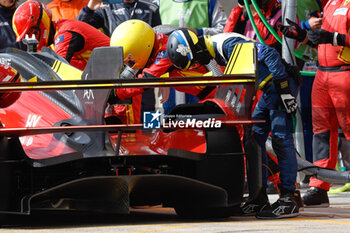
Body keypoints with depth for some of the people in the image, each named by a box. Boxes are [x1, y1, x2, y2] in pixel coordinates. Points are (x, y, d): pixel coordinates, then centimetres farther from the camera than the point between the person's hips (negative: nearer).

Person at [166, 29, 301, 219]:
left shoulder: (228, 44, -20)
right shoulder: (216, 51, 11)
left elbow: (269, 54, -25)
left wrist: (284, 89, -25)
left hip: (282, 81, -10)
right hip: (268, 89, 10)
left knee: (281, 139, -13)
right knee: (254, 139, 9)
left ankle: (288, 200, -14)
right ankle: (260, 198, 13)